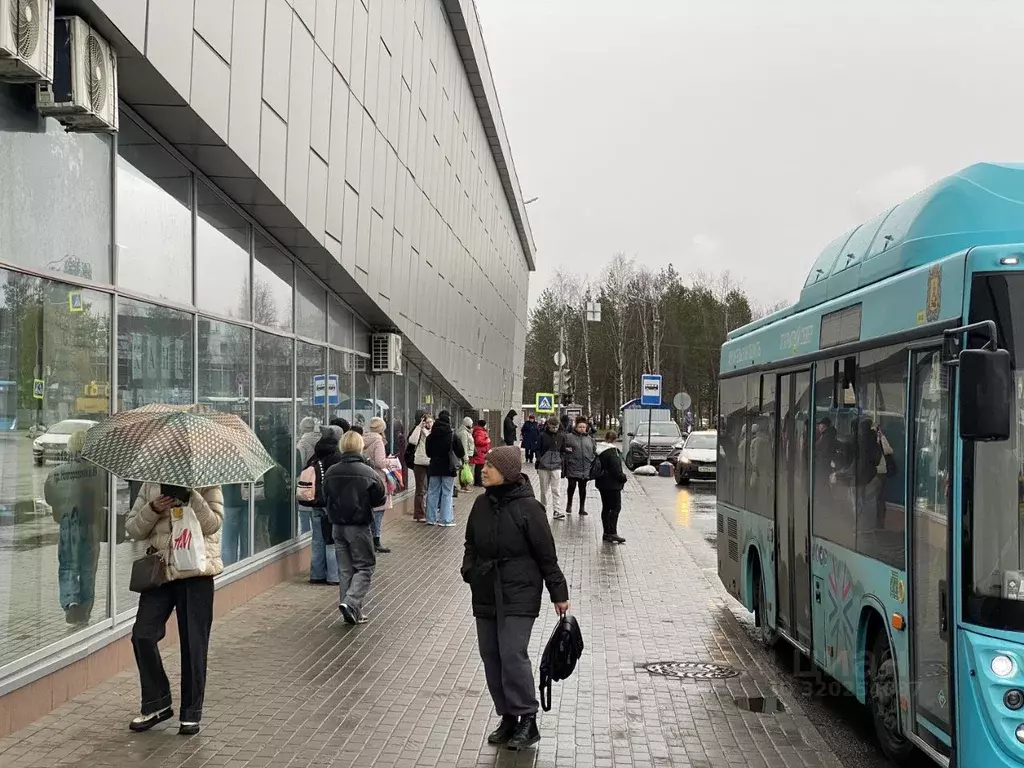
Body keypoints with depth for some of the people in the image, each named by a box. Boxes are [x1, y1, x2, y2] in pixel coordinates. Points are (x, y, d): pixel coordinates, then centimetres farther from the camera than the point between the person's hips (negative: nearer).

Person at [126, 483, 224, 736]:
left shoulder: (207, 484, 1)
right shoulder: (151, 485, 10)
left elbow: (213, 524, -12)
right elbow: (132, 528, 6)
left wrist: (191, 496, -21)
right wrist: (153, 510, -11)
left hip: (196, 572, -3)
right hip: (159, 570, 3)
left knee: (193, 644, 2)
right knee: (142, 635, -5)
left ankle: (191, 713, 15)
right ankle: (157, 703, 15)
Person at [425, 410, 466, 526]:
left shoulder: (430, 436, -2)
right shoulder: (453, 436, -14)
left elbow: (428, 453, 9)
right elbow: (461, 453, -9)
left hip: (434, 468, 4)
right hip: (448, 468, -3)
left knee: (432, 493, 11)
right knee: (447, 494, 2)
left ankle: (431, 518, 14)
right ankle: (445, 520, 1)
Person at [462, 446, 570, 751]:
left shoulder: (527, 507, -13)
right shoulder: (482, 504, 4)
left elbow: (546, 554, -8)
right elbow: (471, 544, 18)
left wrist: (559, 593, -4)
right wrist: (469, 570, 0)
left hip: (519, 595, -6)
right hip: (486, 594, 6)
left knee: (512, 654, -13)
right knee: (491, 656, 8)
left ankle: (528, 721, 0)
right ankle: (508, 718, 21)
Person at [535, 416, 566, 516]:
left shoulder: (561, 436, 4)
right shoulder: (543, 435, -1)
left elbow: (563, 451, 12)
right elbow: (538, 450, 6)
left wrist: (562, 465, 6)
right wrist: (538, 462, -2)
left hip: (556, 467, 0)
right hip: (543, 466, 0)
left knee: (555, 490, -4)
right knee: (544, 490, 9)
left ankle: (557, 510, -5)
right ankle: (543, 508, 20)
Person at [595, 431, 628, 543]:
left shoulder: (599, 450, 8)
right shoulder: (612, 452, -18)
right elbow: (616, 469, -21)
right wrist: (623, 477, -4)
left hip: (602, 483, 9)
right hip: (612, 484, -9)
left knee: (606, 507, 13)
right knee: (616, 508, -4)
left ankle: (606, 533, 16)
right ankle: (612, 532, -9)